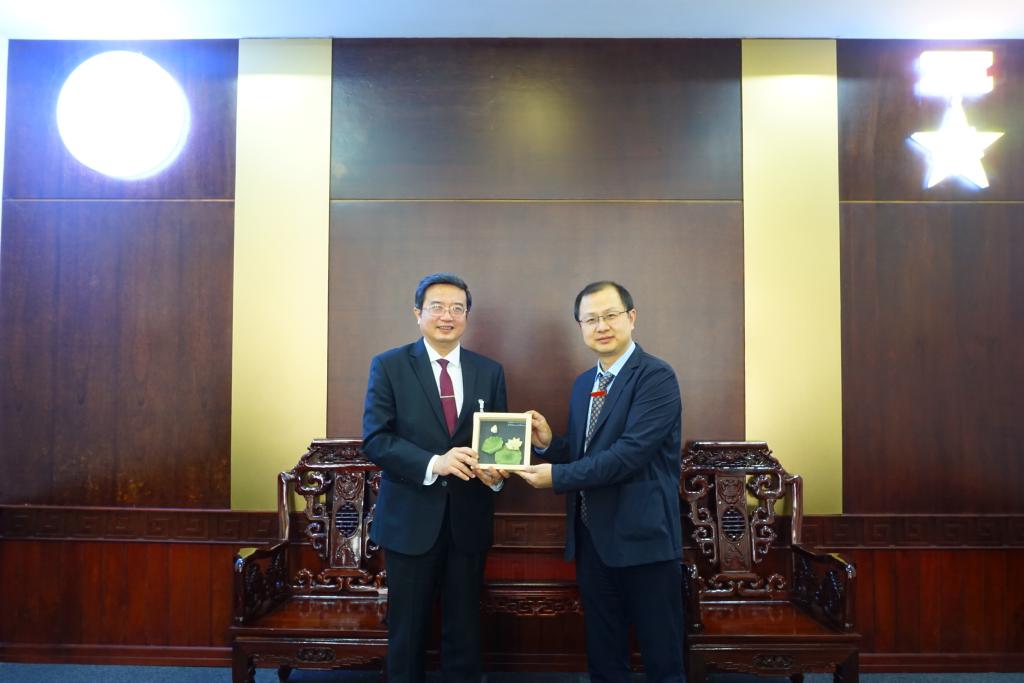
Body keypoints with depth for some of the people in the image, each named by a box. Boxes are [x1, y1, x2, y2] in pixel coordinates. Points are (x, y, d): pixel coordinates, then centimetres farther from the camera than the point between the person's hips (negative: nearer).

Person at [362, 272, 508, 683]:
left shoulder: (489, 372, 5)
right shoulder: (389, 366, -3)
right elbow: (375, 438, -11)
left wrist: (496, 471, -16)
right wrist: (434, 463, -25)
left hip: (468, 519, 3)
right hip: (411, 518, -2)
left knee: (464, 629, 15)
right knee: (407, 629, 13)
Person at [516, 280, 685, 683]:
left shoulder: (656, 376, -13)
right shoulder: (583, 384, 12)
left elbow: (630, 453, -23)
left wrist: (557, 476, -18)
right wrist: (548, 443, -4)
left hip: (643, 536, -7)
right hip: (591, 537, 7)